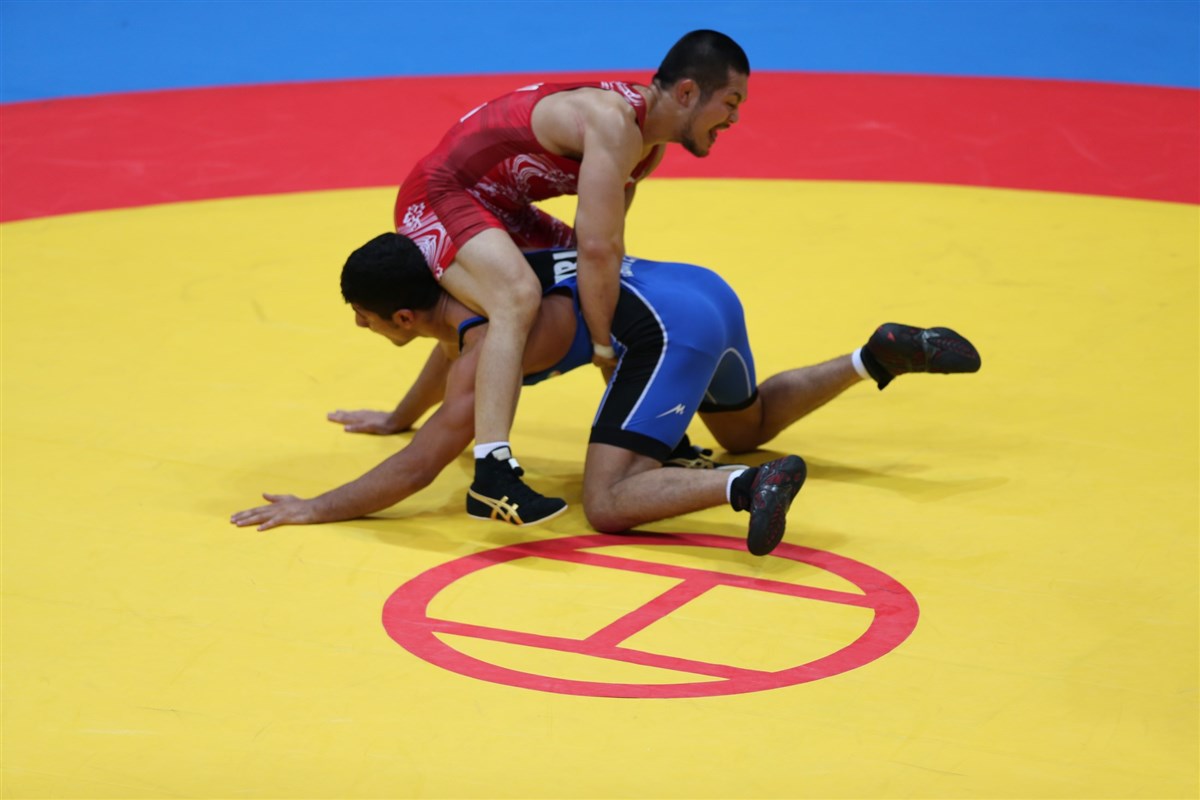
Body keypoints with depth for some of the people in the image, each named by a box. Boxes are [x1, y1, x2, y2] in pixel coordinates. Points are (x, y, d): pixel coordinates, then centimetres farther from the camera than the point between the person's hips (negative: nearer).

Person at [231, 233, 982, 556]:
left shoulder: (486, 350, -13)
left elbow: (420, 468, -18)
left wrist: (315, 510, -11)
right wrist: (394, 417, 53)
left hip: (670, 329, -10)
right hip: (706, 289, 10)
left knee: (607, 505, -17)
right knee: (747, 428, 37)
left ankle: (751, 485, -36)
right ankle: (883, 355, 25)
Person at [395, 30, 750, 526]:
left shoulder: (649, 141, 4)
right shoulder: (613, 123, -27)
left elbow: (606, 239, 12)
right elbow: (598, 247, -33)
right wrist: (603, 344, -25)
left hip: (500, 206, 11)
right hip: (440, 194, -11)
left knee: (600, 293, 19)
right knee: (519, 298, -36)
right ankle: (491, 476, -45)